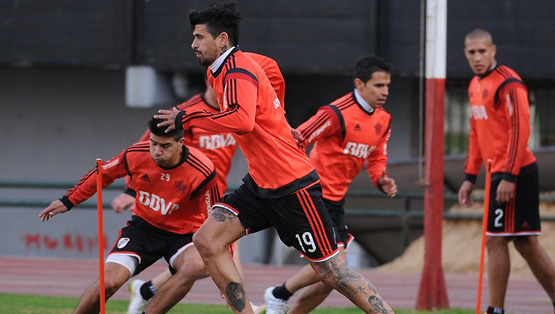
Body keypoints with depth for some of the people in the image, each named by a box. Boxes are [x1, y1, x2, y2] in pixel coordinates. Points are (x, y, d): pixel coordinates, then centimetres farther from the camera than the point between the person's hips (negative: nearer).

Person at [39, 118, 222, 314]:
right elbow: (103, 174, 5)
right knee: (109, 282, -19)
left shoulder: (202, 172, -24)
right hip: (144, 225, 1)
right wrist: (68, 201, 11)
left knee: (195, 266, -36)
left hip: (182, 234, -1)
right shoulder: (135, 155, -16)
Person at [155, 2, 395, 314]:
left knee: (332, 272, -7)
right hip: (260, 185, 10)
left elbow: (242, 121, -36)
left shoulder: (238, 71, -16)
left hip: (294, 188, -10)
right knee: (206, 240, -4)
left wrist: (186, 119, -27)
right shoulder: (221, 70, 12)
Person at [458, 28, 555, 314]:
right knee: (526, 243, 11)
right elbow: (476, 135, 24)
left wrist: (508, 177, -22)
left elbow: (520, 130, -18)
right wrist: (470, 177, 20)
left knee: (495, 241, -8)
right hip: (498, 173, 9)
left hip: (515, 173, -9)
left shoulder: (508, 82, -12)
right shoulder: (475, 86, 16)